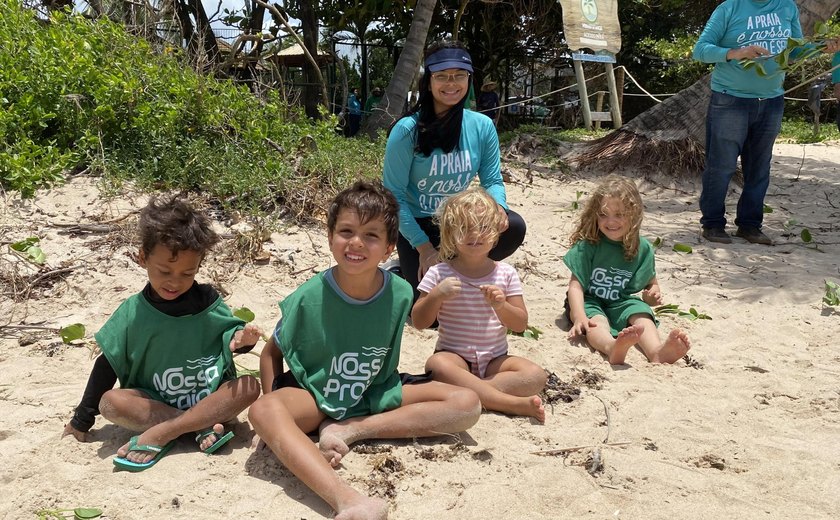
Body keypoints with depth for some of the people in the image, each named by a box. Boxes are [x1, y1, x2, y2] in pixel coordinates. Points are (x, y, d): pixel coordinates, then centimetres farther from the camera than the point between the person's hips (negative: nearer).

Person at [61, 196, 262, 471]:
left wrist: (240, 339, -19)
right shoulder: (132, 313, -4)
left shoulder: (208, 302, -4)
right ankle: (203, 427, -25)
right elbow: (107, 364, 3)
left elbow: (227, 337, 7)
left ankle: (160, 434, -27)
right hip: (154, 403, 0)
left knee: (250, 386, -27)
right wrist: (82, 421, 7)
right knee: (110, 402, -26)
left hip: (212, 396, 0)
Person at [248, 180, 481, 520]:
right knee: (263, 411, -36)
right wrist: (278, 415, -13)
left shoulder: (400, 294, -13)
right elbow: (271, 353, -3)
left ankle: (351, 431, -18)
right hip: (315, 396, -2)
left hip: (377, 394, 3)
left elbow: (387, 356, 4)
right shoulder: (309, 297, -18)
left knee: (467, 405, -15)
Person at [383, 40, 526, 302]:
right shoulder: (407, 130, -17)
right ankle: (405, 270, 19)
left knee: (512, 226, -25)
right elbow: (394, 196, -15)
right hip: (417, 225, -3)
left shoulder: (482, 126, -7)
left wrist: (498, 208, -26)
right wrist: (425, 249, -19)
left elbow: (492, 180, -1)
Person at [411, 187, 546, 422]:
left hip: (495, 359, 2)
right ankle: (511, 402, -34)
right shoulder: (440, 274, -1)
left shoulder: (505, 273, 3)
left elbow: (521, 324, 2)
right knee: (436, 365, -36)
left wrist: (500, 306, -18)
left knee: (536, 375, -23)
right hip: (454, 356, -2)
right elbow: (419, 322, -2)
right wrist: (436, 296, -19)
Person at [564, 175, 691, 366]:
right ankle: (613, 348, -68)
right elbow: (576, 284, -17)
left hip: (621, 303, 4)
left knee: (642, 315, -26)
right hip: (589, 301, -3)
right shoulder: (587, 245, -12)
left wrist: (653, 294, -12)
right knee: (596, 321, -34)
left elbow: (651, 283, 14)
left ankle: (657, 351, -56)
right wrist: (579, 317, -34)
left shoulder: (642, 248, 0)